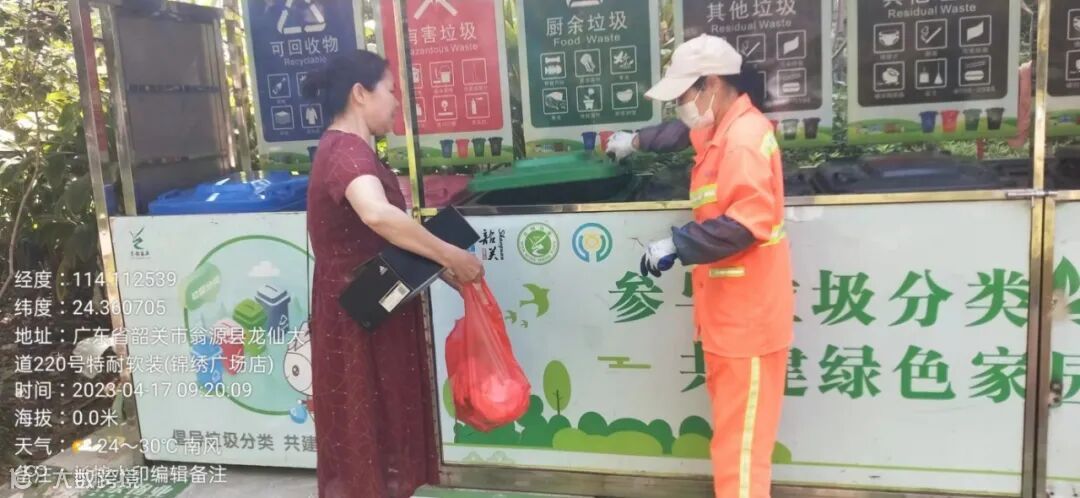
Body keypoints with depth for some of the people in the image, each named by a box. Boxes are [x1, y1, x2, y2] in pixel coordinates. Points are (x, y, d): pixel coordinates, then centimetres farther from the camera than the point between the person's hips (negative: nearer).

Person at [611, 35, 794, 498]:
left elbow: (745, 224, -29)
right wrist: (637, 141, 42)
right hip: (728, 314, 10)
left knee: (739, 447, -2)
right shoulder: (721, 129, 13)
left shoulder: (745, 137, -19)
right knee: (733, 436, 20)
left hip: (748, 318, -10)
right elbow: (682, 132, 37)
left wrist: (675, 244, -22)